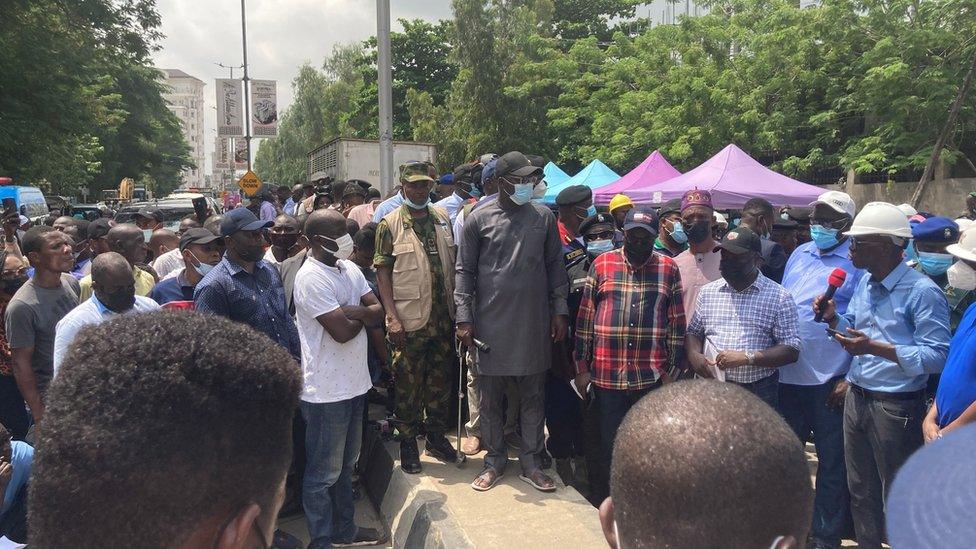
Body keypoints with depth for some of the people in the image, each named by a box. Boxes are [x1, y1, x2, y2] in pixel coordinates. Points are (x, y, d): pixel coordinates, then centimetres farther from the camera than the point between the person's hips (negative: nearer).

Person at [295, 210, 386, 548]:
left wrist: (351, 311, -17)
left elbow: (378, 312, 1)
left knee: (345, 465, 22)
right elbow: (342, 332, -24)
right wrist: (363, 316, -5)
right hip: (326, 390, -8)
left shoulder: (350, 269, 7)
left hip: (353, 382, 8)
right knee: (323, 473, 7)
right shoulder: (311, 278, -19)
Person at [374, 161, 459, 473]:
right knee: (408, 385, 6)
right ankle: (407, 443, 22)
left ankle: (437, 436, 30)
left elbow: (452, 263, 13)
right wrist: (392, 317, -14)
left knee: (441, 380, 14)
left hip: (443, 317, 4)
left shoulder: (442, 218, 8)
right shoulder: (390, 224, -5)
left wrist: (457, 306, 7)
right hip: (409, 319, -4)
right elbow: (382, 272, -7)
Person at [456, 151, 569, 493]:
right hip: (491, 321, -1)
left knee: (533, 395, 9)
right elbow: (465, 271, 1)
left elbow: (555, 266, 9)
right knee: (490, 395, 8)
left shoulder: (544, 217, 5)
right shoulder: (479, 219, -1)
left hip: (534, 322, 2)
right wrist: (464, 318, -5)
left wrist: (559, 310, 3)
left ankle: (530, 461, 22)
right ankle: (495, 459, 24)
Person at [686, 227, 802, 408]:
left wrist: (747, 357, -18)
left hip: (758, 393, -3)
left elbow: (791, 350, -7)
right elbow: (693, 332, 18)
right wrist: (693, 355, -4)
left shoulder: (779, 298, -3)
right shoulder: (708, 292, 9)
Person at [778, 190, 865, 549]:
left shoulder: (859, 263, -8)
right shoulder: (799, 255, 9)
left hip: (831, 380, -5)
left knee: (832, 460, 9)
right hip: (788, 374, 5)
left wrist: (850, 379, -14)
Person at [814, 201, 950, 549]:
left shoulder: (922, 292, -18)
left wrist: (876, 348, -30)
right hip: (857, 399, 8)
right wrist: (833, 318, -2)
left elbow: (937, 356, -23)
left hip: (896, 407, -8)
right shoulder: (864, 283, 8)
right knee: (861, 491, 21)